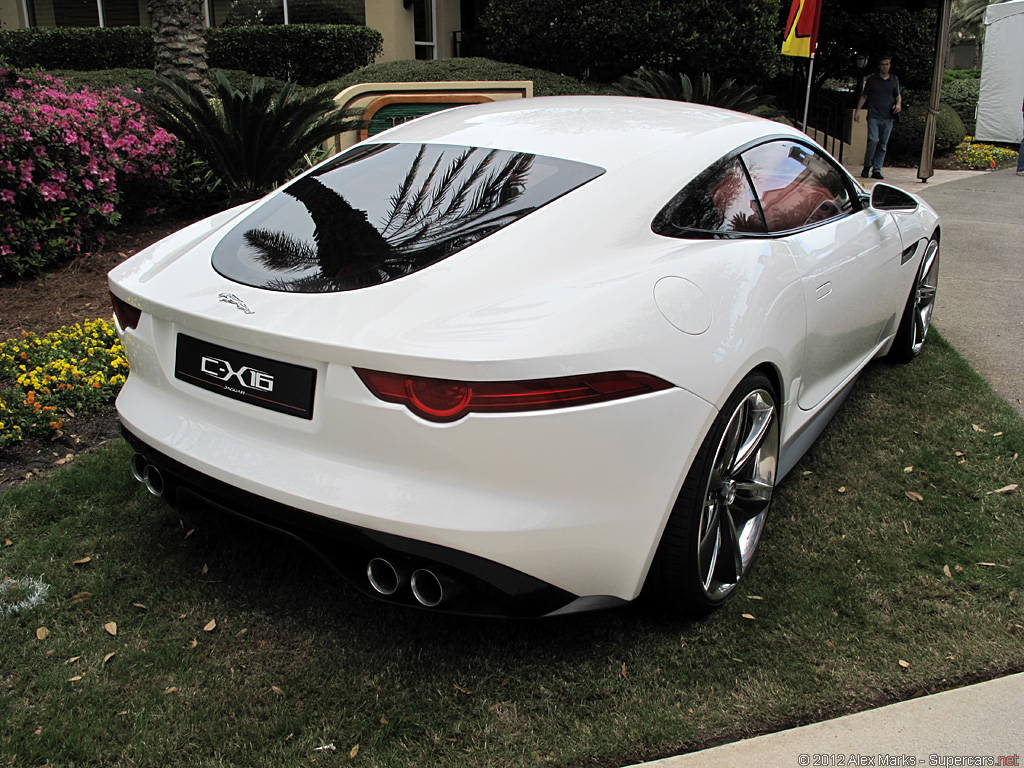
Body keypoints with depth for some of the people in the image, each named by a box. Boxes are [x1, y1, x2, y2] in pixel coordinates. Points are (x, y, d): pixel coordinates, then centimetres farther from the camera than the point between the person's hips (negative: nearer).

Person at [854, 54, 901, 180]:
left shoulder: (894, 80, 13)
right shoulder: (871, 80, 7)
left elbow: (898, 95, 24)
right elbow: (864, 96, 12)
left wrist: (898, 104, 4)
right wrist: (858, 110, 3)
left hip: (887, 118, 2)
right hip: (873, 116, -2)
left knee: (883, 145, 1)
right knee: (873, 140, -17)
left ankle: (877, 170, 7)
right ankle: (867, 166, 0)